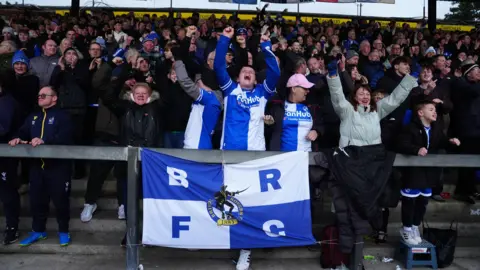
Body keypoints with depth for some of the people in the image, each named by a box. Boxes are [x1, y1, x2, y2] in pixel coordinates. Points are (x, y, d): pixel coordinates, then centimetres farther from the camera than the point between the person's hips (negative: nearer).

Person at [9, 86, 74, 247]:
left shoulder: (62, 116, -2)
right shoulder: (33, 117, 20)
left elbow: (65, 137, -18)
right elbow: (23, 133, 11)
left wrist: (45, 141, -31)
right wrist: (18, 139, -13)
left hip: (58, 165, -6)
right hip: (37, 165, 6)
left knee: (60, 199, 2)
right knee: (36, 199, 12)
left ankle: (63, 231, 17)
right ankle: (38, 230, 28)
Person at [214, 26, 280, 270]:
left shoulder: (262, 92, 15)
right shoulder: (230, 89, 13)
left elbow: (275, 72, 5)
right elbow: (219, 67, 5)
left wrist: (266, 46, 5)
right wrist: (225, 40, 4)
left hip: (255, 152, 1)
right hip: (229, 151, 0)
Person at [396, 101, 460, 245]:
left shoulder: (437, 127, 6)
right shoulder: (411, 128, -17)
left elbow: (440, 143, 17)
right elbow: (402, 145, -24)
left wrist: (450, 141, -2)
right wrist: (417, 149, -37)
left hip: (430, 171, 7)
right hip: (414, 171, -7)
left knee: (423, 201, 18)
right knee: (410, 201, 3)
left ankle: (415, 226, 35)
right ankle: (407, 228, 20)